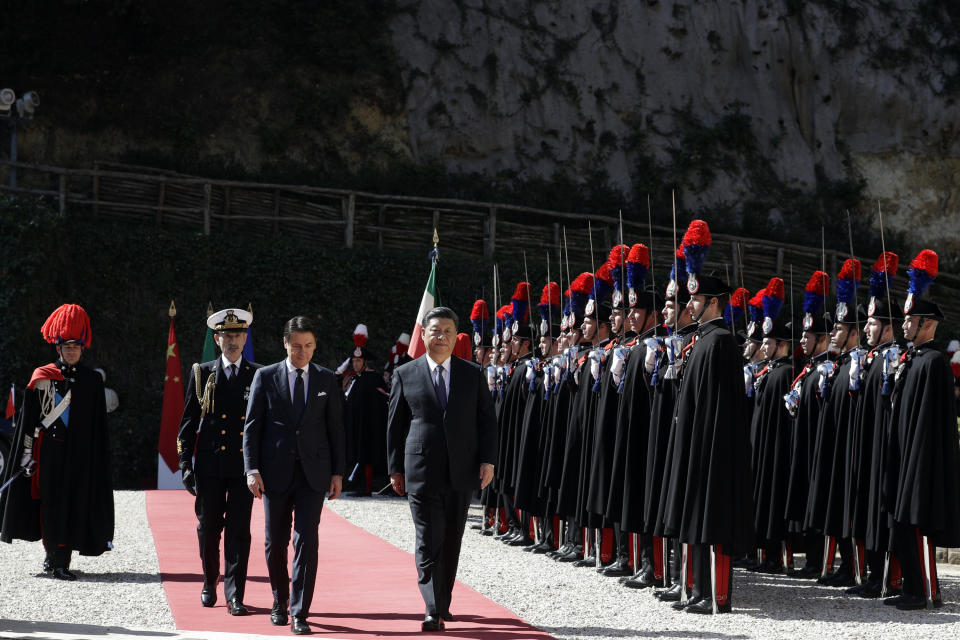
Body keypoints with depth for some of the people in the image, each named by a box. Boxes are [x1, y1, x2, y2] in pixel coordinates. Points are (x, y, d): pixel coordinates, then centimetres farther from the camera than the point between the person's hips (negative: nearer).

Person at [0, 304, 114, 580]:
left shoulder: (92, 380, 7)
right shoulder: (42, 378, 4)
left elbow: (98, 425, 9)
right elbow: (30, 421, 3)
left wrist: (98, 459, 4)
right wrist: (28, 455, -3)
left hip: (79, 453, 1)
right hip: (51, 451, -1)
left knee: (75, 502, -3)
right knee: (52, 502, -2)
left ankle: (57, 557, 2)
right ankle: (55, 557, 7)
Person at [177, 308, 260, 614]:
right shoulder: (202, 374, 6)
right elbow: (188, 422, 6)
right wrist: (185, 464, 0)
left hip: (244, 466, -1)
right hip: (209, 466, 1)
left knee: (239, 531, -3)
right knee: (208, 529, 8)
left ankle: (234, 595, 0)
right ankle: (210, 583, 29)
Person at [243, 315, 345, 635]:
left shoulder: (327, 379, 6)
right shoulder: (266, 377, 3)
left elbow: (335, 427, 8)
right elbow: (252, 426, 1)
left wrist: (338, 472, 4)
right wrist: (252, 469, -7)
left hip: (313, 473, 0)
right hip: (276, 471, 0)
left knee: (307, 541, -9)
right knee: (275, 542, 9)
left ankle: (299, 613, -6)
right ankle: (280, 602, 29)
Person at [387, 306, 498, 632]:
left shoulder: (473, 374, 8)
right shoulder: (405, 375, 3)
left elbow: (487, 420, 9)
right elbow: (395, 425, 6)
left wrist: (487, 460, -2)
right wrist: (395, 468, 3)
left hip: (462, 472, 2)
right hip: (422, 472, -2)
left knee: (451, 543, 9)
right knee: (429, 544, -8)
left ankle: (443, 603, 21)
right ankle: (434, 611, -11)